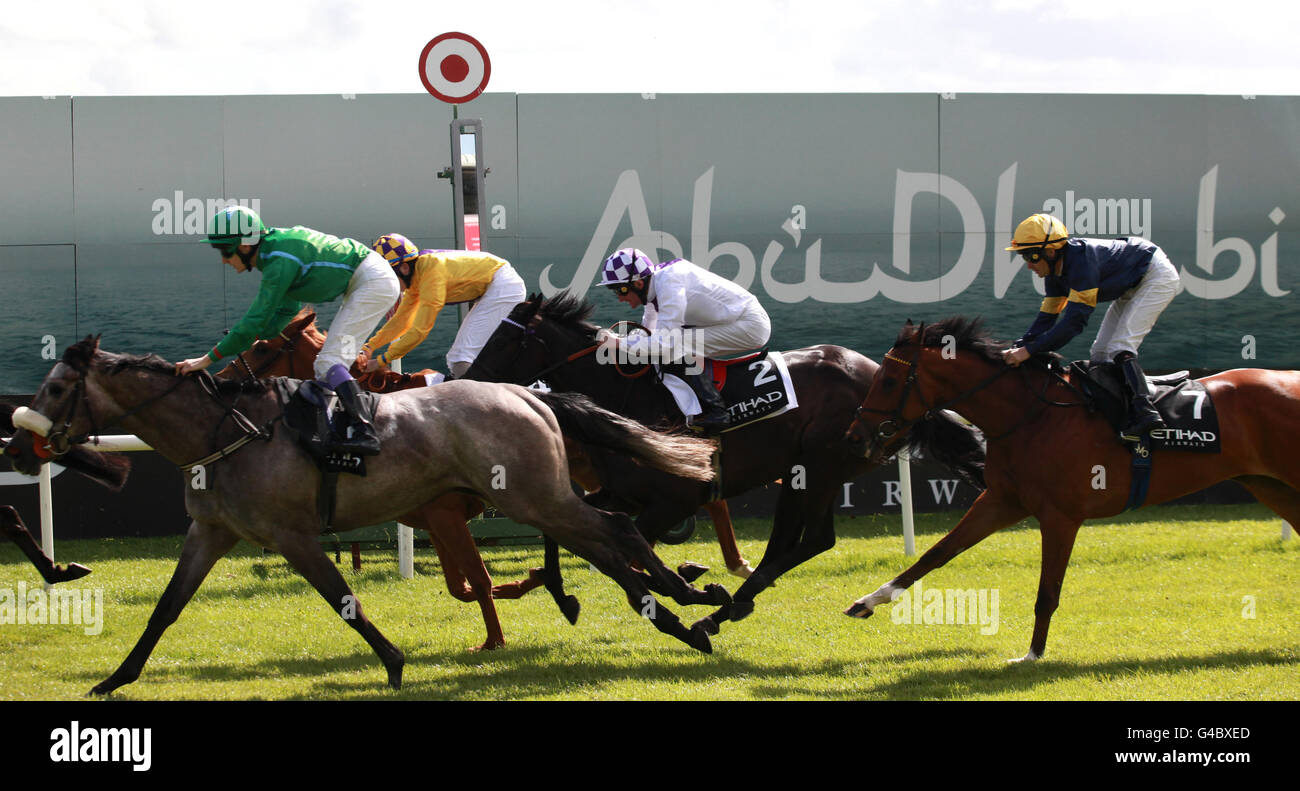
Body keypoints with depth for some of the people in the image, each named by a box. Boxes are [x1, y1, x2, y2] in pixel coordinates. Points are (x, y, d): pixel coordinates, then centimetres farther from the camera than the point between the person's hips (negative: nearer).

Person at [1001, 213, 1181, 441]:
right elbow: (1047, 318, 0)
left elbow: (1075, 320, -38)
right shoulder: (1056, 270, -5)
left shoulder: (1082, 260, -34)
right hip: (1132, 287, 10)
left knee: (1119, 347, -23)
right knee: (1100, 352, 5)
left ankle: (1145, 412, -30)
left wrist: (1030, 350, -39)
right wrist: (1018, 348, -16)